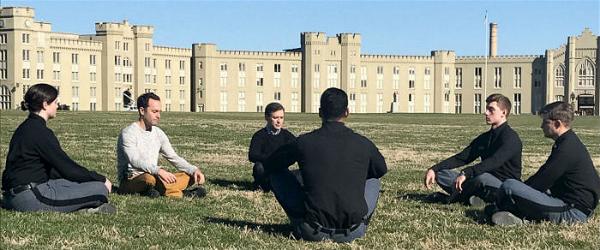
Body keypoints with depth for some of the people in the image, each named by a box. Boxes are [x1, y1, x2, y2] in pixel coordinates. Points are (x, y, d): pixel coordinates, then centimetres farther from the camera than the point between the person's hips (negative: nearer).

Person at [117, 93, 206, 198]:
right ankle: (182, 194, -24)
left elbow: (174, 158, 11)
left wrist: (194, 170, -7)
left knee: (192, 176, -6)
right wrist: (158, 170, -42)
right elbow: (135, 161, -26)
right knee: (150, 179, -41)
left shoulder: (158, 133, 12)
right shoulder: (128, 133, -11)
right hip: (130, 181, -7)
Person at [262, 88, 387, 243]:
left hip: (314, 233, -2)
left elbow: (269, 165, 13)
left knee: (277, 172, 16)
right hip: (353, 233, 2)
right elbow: (382, 170, 23)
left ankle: (301, 228, 18)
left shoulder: (304, 142, -5)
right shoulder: (363, 144, 0)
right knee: (374, 179, 30)